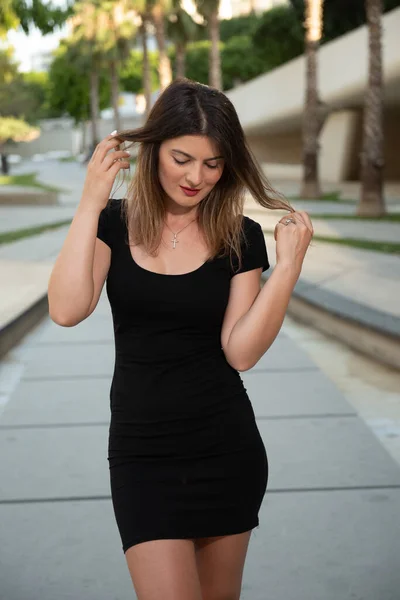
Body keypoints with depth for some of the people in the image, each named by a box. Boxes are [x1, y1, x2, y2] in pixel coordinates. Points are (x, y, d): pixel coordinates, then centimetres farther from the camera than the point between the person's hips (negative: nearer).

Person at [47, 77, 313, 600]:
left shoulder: (240, 238, -2)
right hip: (142, 452, -1)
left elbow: (241, 353, -10)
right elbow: (67, 310, -17)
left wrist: (288, 268, -18)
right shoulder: (114, 223, -1)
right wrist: (90, 204, -18)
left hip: (227, 448, 1)